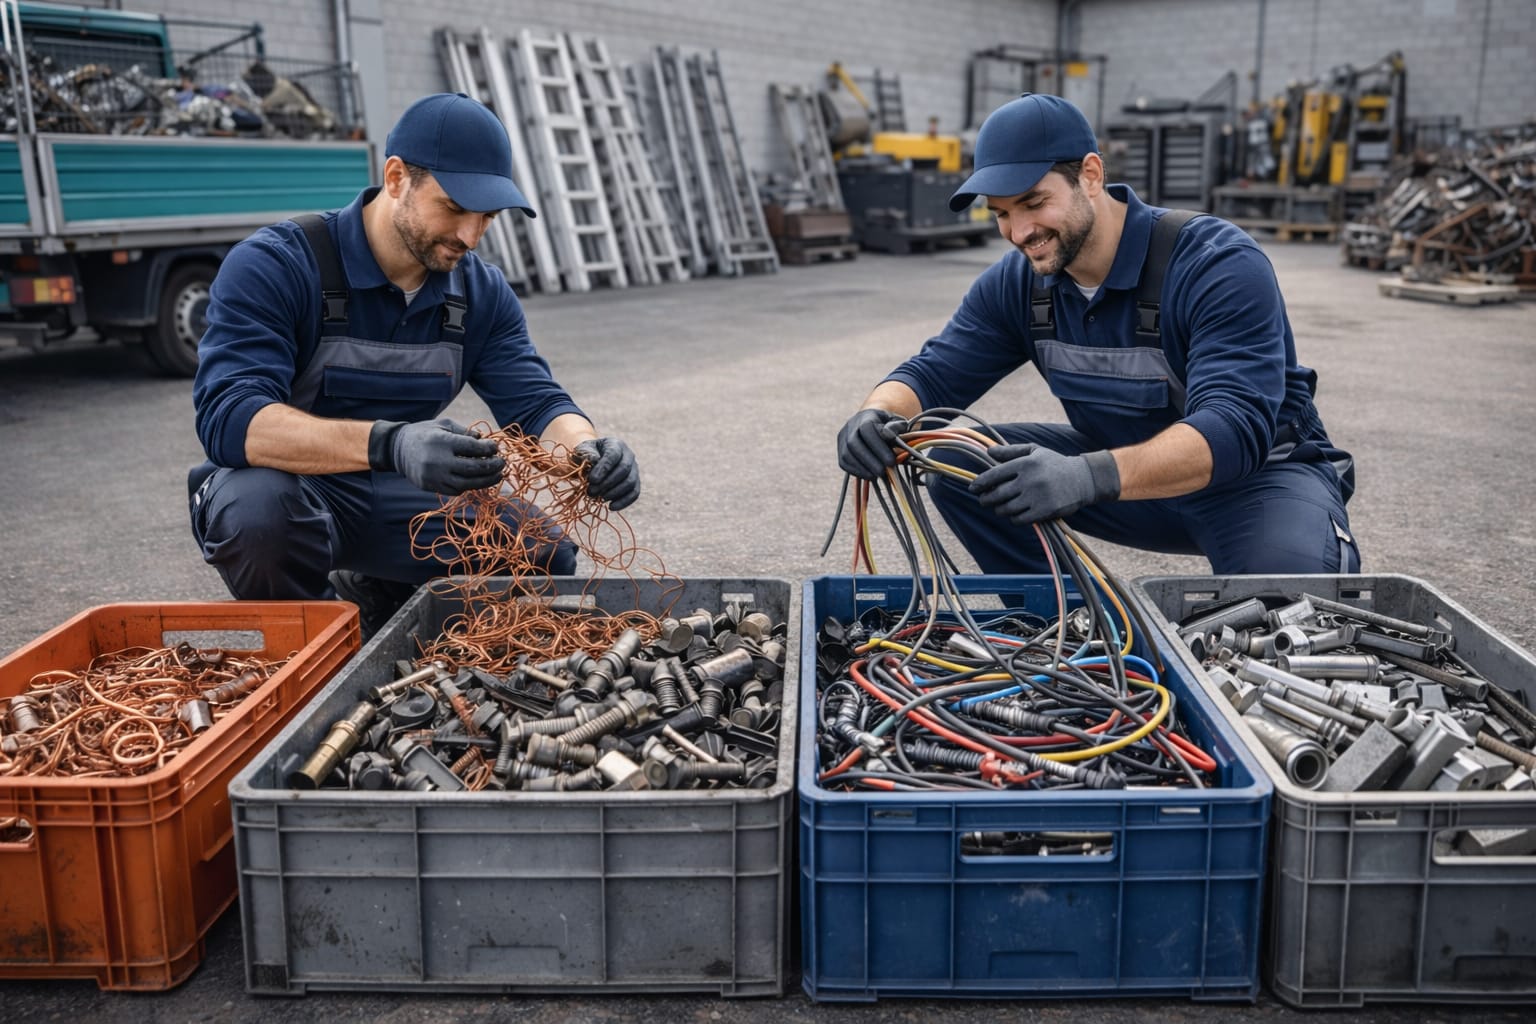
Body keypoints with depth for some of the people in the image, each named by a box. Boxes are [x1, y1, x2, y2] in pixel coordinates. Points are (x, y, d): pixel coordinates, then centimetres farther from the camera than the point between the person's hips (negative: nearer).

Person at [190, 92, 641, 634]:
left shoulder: (482, 294, -1)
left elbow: (536, 403, -7)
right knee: (259, 508, -38)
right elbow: (230, 419, -33)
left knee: (545, 551, -13)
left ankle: (373, 598, 13)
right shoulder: (271, 267, -20)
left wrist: (587, 447, -33)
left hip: (399, 498, 5)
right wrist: (389, 444, -49)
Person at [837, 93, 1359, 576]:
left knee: (1287, 574, -39)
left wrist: (1090, 477, -55)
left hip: (1261, 470, -5)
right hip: (1132, 468, 6)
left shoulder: (1219, 266, -27)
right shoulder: (1016, 283, -7)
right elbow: (932, 375, -6)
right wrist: (877, 415, -32)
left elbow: (1235, 430, -38)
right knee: (958, 465, -12)